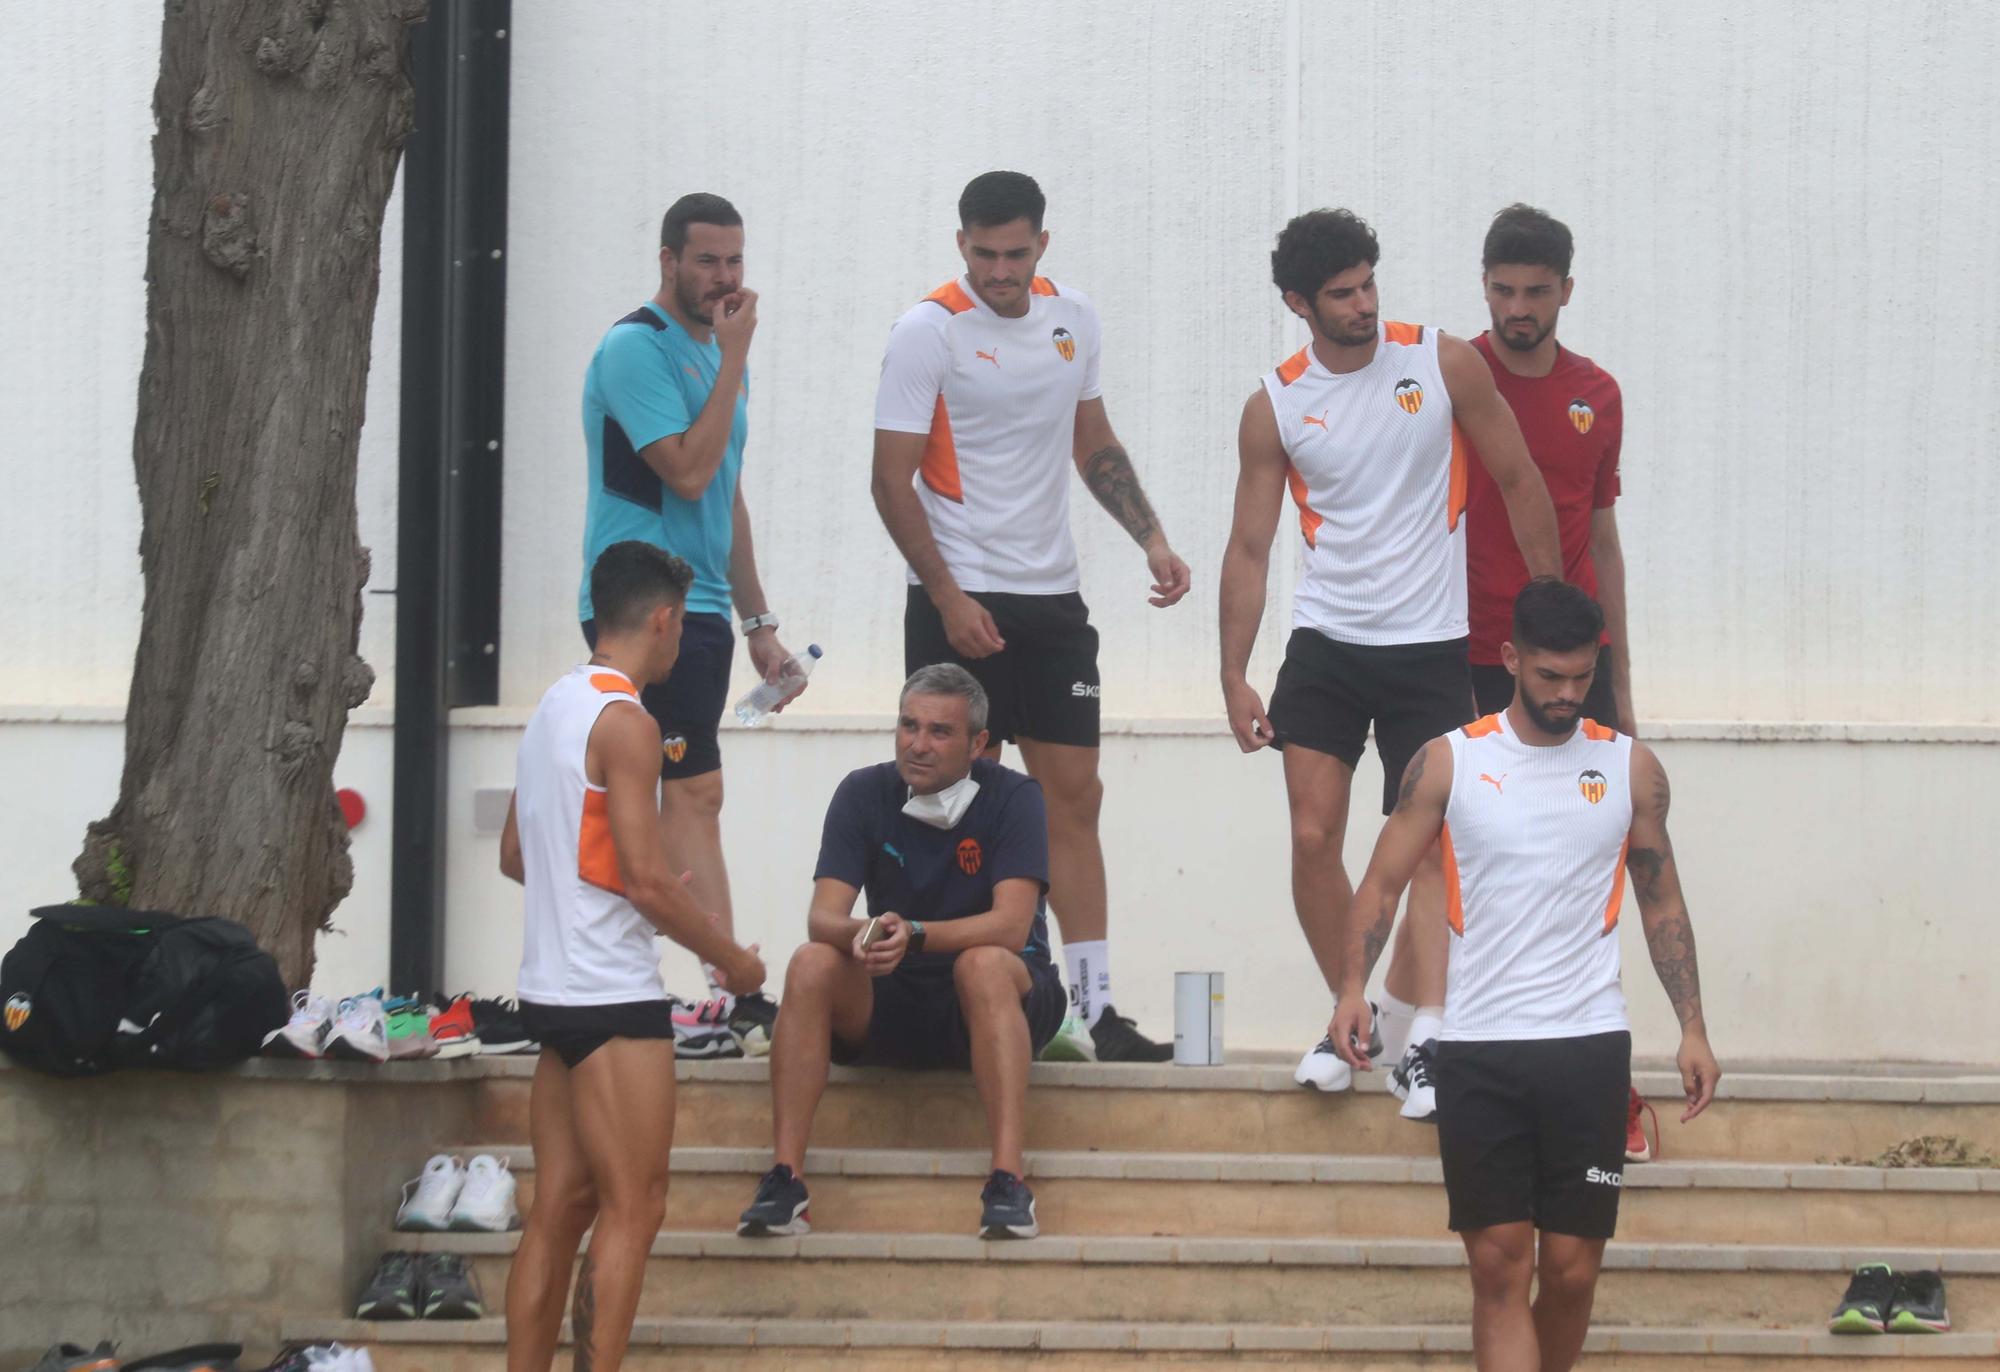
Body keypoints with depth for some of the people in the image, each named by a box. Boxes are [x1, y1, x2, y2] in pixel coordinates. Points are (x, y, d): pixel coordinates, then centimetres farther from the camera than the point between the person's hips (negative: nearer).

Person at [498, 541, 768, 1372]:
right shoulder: (624, 721, -14)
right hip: (613, 994, -9)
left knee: (560, 1209, 9)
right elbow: (647, 879, -17)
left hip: (552, 989, 9)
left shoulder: (552, 709, 14)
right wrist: (731, 958, -5)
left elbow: (514, 855, 22)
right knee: (633, 1209, -6)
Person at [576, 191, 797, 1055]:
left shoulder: (715, 353, 18)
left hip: (697, 610, 9)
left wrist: (756, 620, 22)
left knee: (645, 809, 8)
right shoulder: (635, 349, -11)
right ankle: (731, 996, -18)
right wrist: (735, 358, -14)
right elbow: (688, 469, -20)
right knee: (695, 793, -14)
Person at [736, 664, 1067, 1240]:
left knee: (985, 964, -35)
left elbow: (1011, 925, -23)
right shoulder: (865, 794, -2)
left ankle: (1008, 1182, -41)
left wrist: (913, 934, -38)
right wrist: (859, 934, -37)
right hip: (894, 1006, 3)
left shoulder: (1013, 797, -10)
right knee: (812, 964, -24)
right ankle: (784, 1178, -28)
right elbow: (823, 916, -12)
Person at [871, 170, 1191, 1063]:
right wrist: (949, 600, -16)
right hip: (961, 602, -5)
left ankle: (1095, 1011, 5)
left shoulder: (1071, 319, 8)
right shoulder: (929, 330, -9)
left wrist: (1151, 540, 9)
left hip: (1052, 596, 5)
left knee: (1074, 795, 3)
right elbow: (893, 481, -10)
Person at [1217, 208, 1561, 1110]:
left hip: (1431, 645, -1)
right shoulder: (1276, 406, 0)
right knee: (1313, 838, -4)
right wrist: (1233, 678, 0)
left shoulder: (1444, 364, -4)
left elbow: (1518, 483, 3)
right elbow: (1249, 546, 5)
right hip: (1325, 640, 2)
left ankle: (1421, 1035, -6)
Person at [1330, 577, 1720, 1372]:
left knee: (1572, 1269, 1)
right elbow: (1384, 881, 3)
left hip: (1588, 1045, 1)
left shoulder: (1630, 768, 7)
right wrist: (1353, 987, -12)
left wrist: (1693, 1029, 6)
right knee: (1498, 1265, -4)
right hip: (1477, 1047, -1)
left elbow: (1662, 903, 13)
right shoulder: (1449, 763, 2)